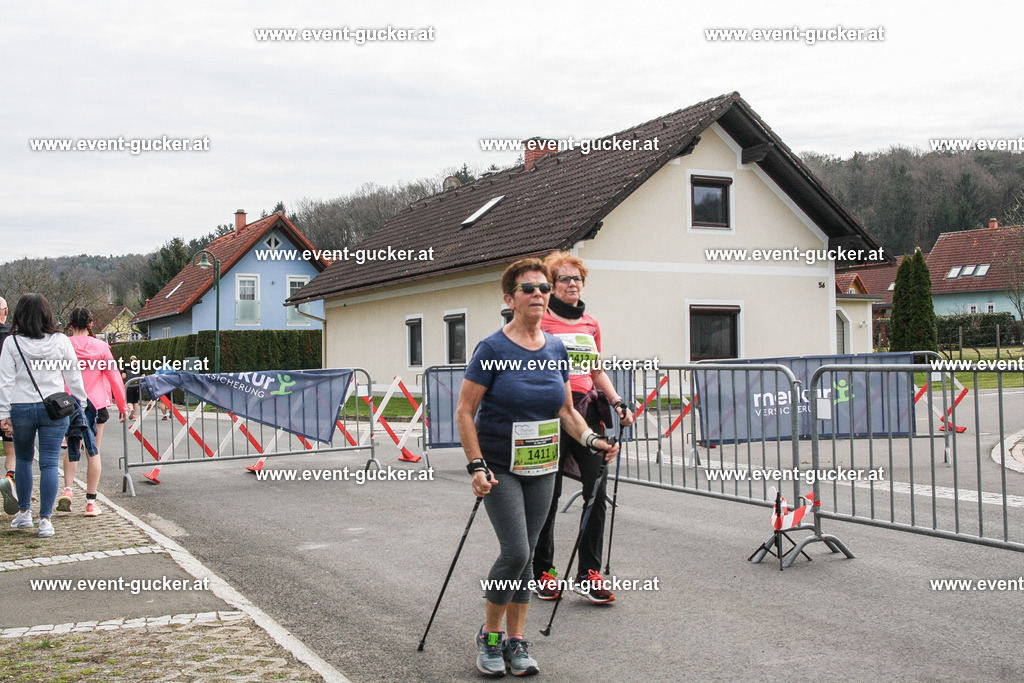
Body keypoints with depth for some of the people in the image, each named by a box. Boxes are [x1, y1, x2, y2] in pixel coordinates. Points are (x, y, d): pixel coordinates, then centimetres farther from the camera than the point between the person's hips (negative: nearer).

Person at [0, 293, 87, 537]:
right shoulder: (61, 341, -1)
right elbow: (74, 376, 3)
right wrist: (80, 406, 13)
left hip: (21, 409, 0)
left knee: (23, 459, 19)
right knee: (49, 464, 1)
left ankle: (24, 512, 24)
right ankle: (45, 520, 0)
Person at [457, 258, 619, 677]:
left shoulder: (557, 349, 4)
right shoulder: (493, 349, -12)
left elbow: (565, 410, 14)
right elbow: (464, 412, -10)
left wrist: (591, 439, -2)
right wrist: (476, 466, -18)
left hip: (541, 469, 5)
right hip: (500, 468, -5)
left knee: (526, 555, 8)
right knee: (515, 552, -12)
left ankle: (515, 642, 20)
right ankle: (489, 636, 9)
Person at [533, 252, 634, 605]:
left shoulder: (591, 324, 15)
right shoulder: (540, 321, -1)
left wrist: (618, 402, 11)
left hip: (588, 411, 5)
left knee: (598, 491, -2)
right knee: (548, 495, 3)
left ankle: (588, 573, 8)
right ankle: (542, 572, 18)